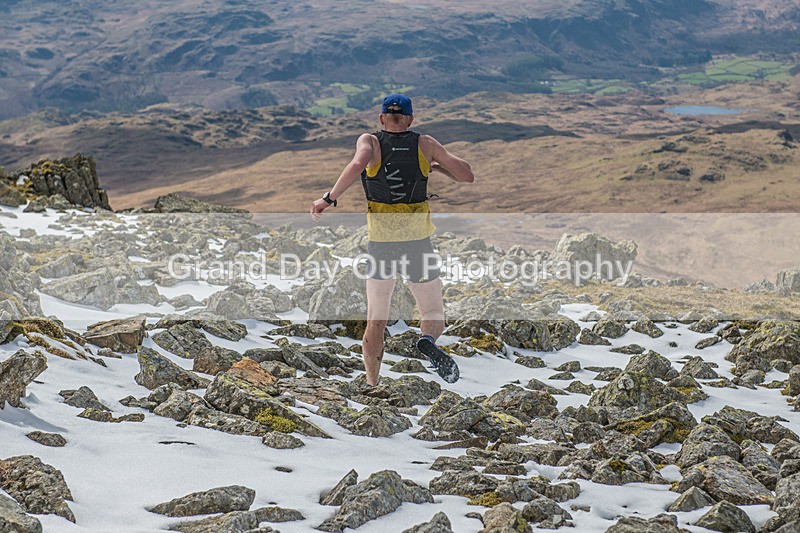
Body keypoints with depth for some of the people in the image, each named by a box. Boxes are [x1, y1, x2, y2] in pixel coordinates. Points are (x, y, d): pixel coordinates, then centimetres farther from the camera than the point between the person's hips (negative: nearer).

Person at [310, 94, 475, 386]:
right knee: (434, 313, 10)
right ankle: (428, 340, -23)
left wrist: (329, 198, -15)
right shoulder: (425, 144, 3)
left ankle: (372, 385, 8)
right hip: (418, 241, 0)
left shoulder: (369, 141, 1)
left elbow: (357, 165, -22)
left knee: (376, 322, 13)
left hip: (380, 243, 1)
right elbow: (467, 176, 1)